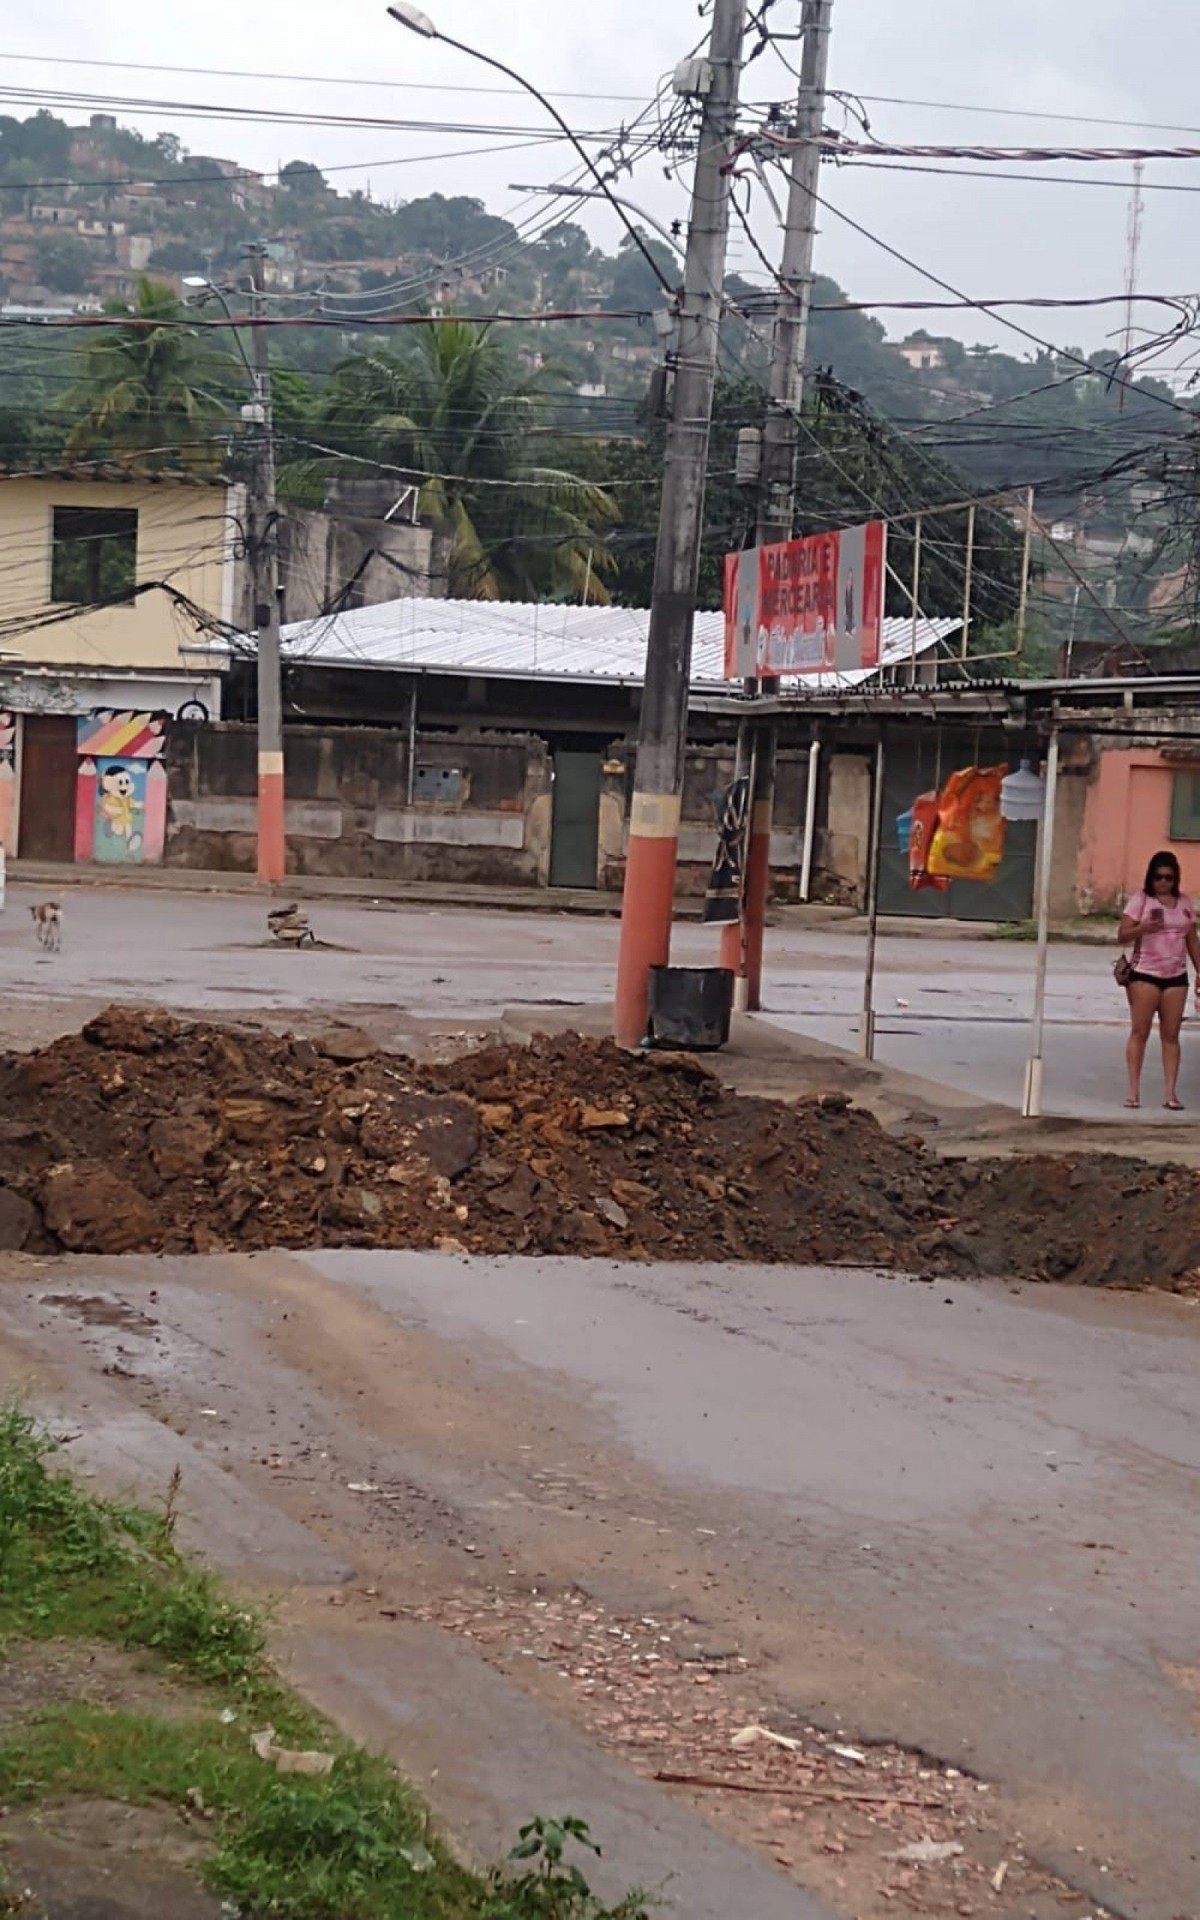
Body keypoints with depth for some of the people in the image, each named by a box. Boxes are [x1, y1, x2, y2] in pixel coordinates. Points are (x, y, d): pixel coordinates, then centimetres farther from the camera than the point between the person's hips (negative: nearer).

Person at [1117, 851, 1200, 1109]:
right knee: (1140, 1031, -3)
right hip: (1144, 974, -3)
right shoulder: (1141, 900, -3)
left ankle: (1170, 1093, 2)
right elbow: (1122, 935, -7)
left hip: (1176, 976, 4)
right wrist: (1142, 928, -26)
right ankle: (1133, 1090, -1)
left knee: (1171, 1035, 3)